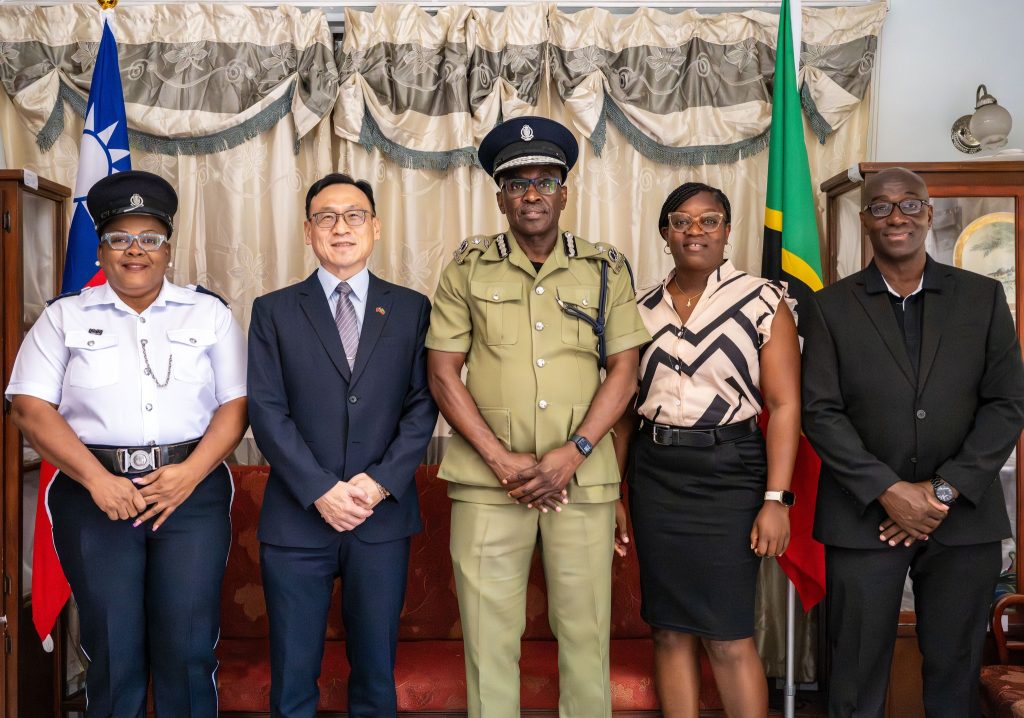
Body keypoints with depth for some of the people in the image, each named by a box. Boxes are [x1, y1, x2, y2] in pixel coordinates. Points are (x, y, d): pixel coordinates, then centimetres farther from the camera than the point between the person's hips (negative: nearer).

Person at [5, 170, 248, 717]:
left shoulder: (209, 313, 9)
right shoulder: (64, 317, 9)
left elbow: (235, 405, 3)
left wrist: (190, 474, -12)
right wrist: (98, 480, -12)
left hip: (193, 491, 0)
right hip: (95, 493, 0)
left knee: (188, 653, -1)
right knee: (113, 655, 3)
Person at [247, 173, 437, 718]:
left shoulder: (411, 309, 8)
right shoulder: (274, 311, 5)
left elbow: (423, 406, 1)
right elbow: (267, 411, -3)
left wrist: (381, 481, -11)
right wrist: (321, 491, -12)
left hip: (383, 518, 1)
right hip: (297, 517, 0)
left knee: (376, 674, 11)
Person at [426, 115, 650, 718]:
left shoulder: (605, 269, 8)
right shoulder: (469, 268, 6)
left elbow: (623, 368, 4)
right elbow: (443, 373, 2)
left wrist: (573, 452, -10)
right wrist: (504, 462, -8)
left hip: (583, 480, 1)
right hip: (488, 481, 0)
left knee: (586, 634, 6)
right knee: (490, 638, 4)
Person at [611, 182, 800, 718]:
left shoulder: (762, 301, -2)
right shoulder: (644, 309, 9)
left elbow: (784, 405, -6)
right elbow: (626, 407, 12)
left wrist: (776, 499, -13)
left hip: (728, 472, -3)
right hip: (654, 474, 4)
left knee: (728, 636, -1)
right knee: (670, 630, 9)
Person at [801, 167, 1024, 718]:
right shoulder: (830, 307, 3)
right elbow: (821, 412, -4)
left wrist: (944, 491, -9)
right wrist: (890, 492, -13)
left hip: (964, 520, 1)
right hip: (863, 518, -1)